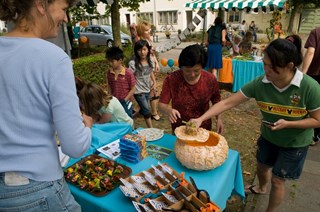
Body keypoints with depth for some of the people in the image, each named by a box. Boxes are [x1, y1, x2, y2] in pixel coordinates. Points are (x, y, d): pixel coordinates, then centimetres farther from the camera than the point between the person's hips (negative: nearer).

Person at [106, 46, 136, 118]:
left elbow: (133, 89, -10)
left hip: (125, 103, -4)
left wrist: (124, 100, -13)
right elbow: (109, 87, 9)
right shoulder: (109, 73, -1)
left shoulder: (128, 73, -16)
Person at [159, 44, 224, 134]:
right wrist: (169, 110, -35)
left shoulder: (211, 79, -13)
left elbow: (216, 100, 5)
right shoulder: (171, 79, -18)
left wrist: (218, 118, -7)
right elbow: (161, 104, -14)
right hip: (179, 130, -1)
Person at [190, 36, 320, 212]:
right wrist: (201, 119, -32)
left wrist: (287, 124, -33)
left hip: (294, 143, -3)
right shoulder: (259, 83, -24)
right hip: (268, 136, 3)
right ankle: (261, 188, 61)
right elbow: (228, 102, -24)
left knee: (277, 180, 10)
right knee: (262, 167, 24)